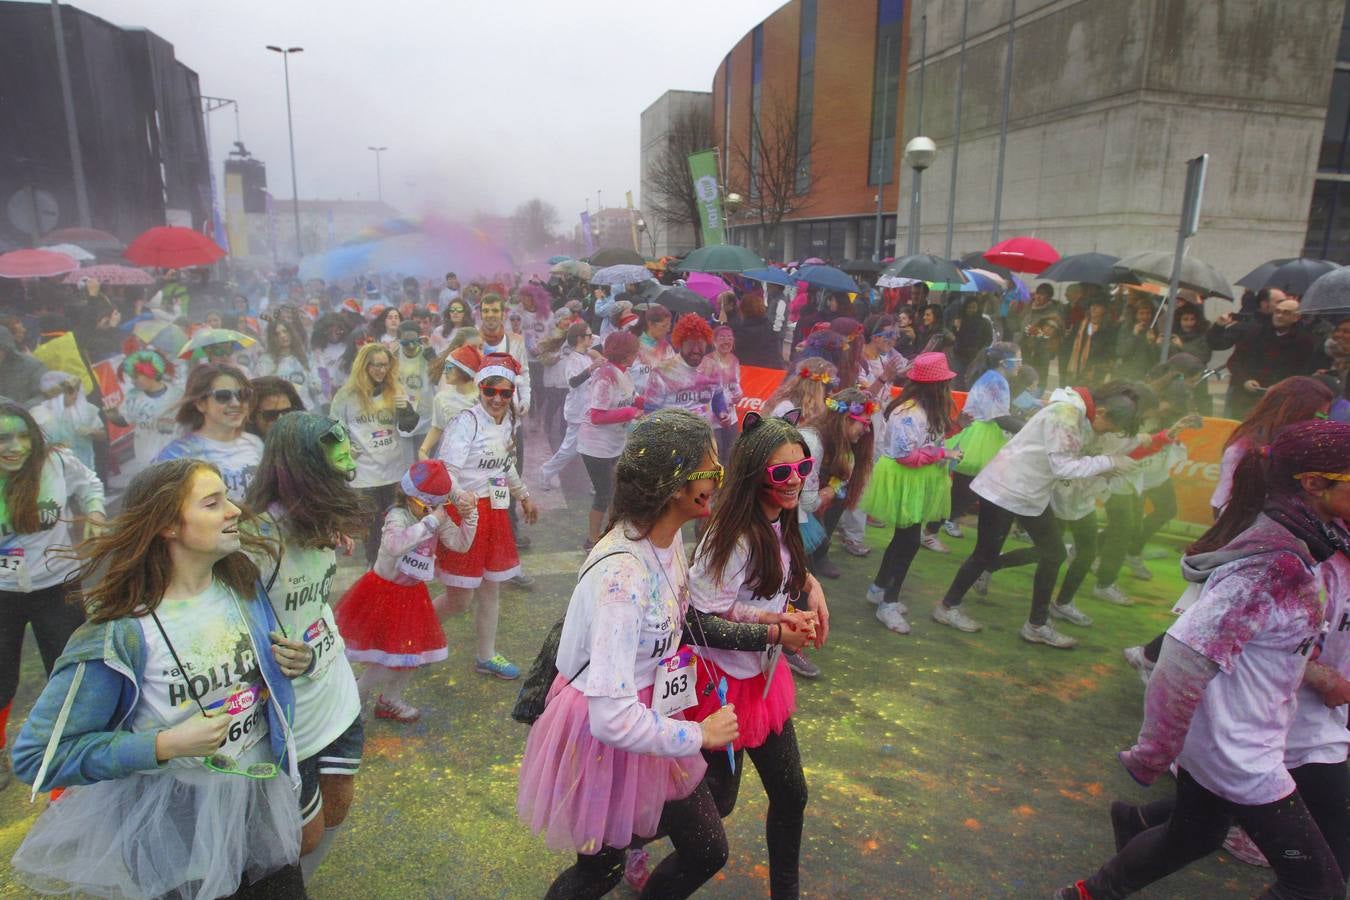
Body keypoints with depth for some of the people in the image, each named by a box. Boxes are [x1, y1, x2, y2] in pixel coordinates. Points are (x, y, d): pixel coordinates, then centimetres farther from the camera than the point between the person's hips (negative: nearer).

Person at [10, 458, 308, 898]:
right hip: (179, 828, -5)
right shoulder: (123, 631, -23)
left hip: (264, 796, 5)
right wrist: (165, 745, -25)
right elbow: (37, 757, -16)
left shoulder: (243, 585, -6)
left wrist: (290, 663, -9)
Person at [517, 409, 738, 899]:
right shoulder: (621, 576, -34)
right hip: (607, 737, -7)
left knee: (708, 852, 19)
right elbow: (613, 718, -35)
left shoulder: (670, 538, -8)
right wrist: (699, 735, -20)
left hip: (652, 716, 7)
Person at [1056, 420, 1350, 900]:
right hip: (1238, 753, -9)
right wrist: (1154, 754, -23)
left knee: (1193, 836, 27)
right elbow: (1187, 654, -32)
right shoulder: (1275, 565, -28)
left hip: (1210, 736, 9)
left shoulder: (1281, 544, 2)